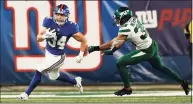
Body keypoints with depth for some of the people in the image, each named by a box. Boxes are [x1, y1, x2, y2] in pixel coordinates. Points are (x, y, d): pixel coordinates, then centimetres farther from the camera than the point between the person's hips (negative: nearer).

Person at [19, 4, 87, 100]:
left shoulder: (70, 27, -24)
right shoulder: (49, 22, -17)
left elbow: (84, 41, -11)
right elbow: (38, 38, -17)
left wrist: (81, 55, -17)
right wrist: (45, 36, -38)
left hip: (58, 57, -6)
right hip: (48, 52, 6)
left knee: (39, 71, -14)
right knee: (54, 76, 25)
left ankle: (27, 93, 1)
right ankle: (75, 81, 48)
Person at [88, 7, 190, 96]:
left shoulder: (126, 28, -23)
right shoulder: (134, 20, 0)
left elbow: (116, 43, -22)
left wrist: (95, 48, -22)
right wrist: (112, 49, 5)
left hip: (146, 51, -9)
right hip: (153, 46, 9)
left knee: (120, 63, -6)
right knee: (159, 67, 32)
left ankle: (127, 88, 4)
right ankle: (182, 82, 38)